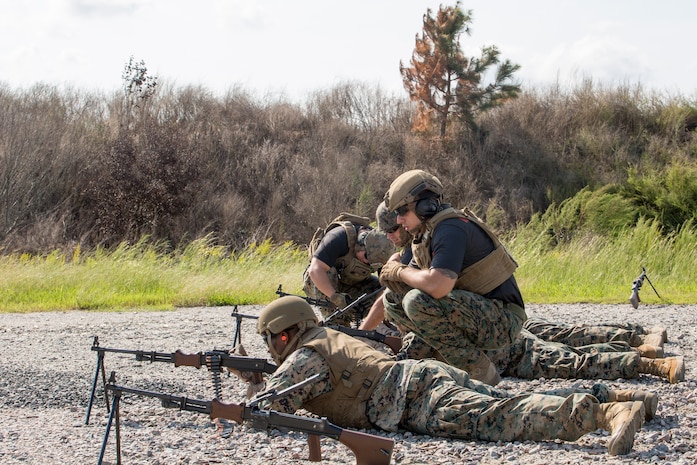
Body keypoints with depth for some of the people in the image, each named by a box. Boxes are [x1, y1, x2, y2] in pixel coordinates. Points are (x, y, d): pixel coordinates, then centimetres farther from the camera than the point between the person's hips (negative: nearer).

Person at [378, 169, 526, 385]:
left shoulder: (451, 229, -19)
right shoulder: (424, 236, 11)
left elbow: (437, 286, -34)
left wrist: (400, 271, -15)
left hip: (502, 320, -10)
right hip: (474, 313, 10)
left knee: (417, 301, -29)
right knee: (393, 300, 8)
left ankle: (480, 373, -16)